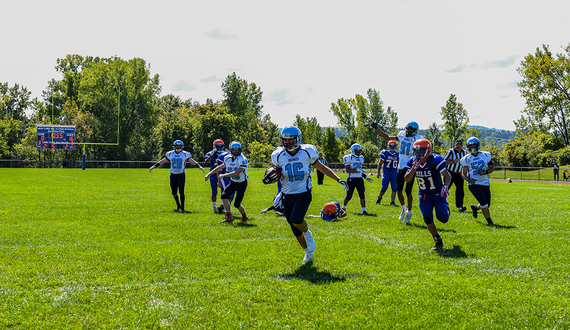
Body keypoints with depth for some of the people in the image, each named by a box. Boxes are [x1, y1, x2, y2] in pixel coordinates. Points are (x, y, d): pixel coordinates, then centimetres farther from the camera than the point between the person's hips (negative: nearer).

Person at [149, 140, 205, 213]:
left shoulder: (185, 154, -3)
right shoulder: (170, 154, 4)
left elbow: (193, 161, -3)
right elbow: (162, 161, 10)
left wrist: (199, 166, -16)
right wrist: (154, 166, 9)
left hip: (181, 175, -3)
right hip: (173, 175, 3)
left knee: (181, 192, -12)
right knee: (174, 192, 7)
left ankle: (182, 207, -4)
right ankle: (178, 205, 30)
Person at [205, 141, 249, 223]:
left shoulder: (242, 160, -24)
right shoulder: (228, 159, -2)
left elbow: (236, 173, -31)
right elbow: (219, 167, 13)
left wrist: (223, 175, -25)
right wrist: (209, 174, 10)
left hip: (242, 183, -6)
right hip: (233, 182, 6)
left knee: (237, 204, -6)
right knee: (224, 196, -12)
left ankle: (244, 216, 23)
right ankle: (229, 217, -7)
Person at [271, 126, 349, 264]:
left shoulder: (307, 152, -5)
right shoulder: (279, 156, 0)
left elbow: (321, 168, 7)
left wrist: (338, 179, 2)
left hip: (303, 193, -3)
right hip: (287, 195, 3)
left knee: (296, 220, -28)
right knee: (296, 231, 9)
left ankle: (308, 234, 6)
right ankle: (308, 252, 32)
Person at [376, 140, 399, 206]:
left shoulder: (398, 154, 5)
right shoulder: (385, 153, -4)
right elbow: (380, 163, -1)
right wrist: (378, 172, -7)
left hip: (394, 175, 3)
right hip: (386, 174, -3)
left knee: (394, 189, -5)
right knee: (384, 188, 3)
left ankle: (392, 202, 0)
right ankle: (379, 198, 29)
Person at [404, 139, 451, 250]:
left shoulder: (435, 160, -22)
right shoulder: (413, 162, -7)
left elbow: (447, 175, -24)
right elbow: (407, 179, -10)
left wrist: (445, 186, -44)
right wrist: (414, 169, -28)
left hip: (438, 194, -3)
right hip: (424, 195, 4)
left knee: (442, 218, -7)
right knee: (428, 219, -8)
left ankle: (445, 207, 31)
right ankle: (438, 241, 9)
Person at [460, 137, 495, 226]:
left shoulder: (485, 155, 2)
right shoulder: (467, 159, -2)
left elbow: (492, 167, 9)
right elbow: (464, 173, 2)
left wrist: (486, 172, -12)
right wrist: (469, 179, -18)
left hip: (485, 184, 4)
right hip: (474, 184, -4)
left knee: (487, 205, 10)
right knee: (484, 203, -16)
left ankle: (475, 208, 42)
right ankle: (489, 221, 4)